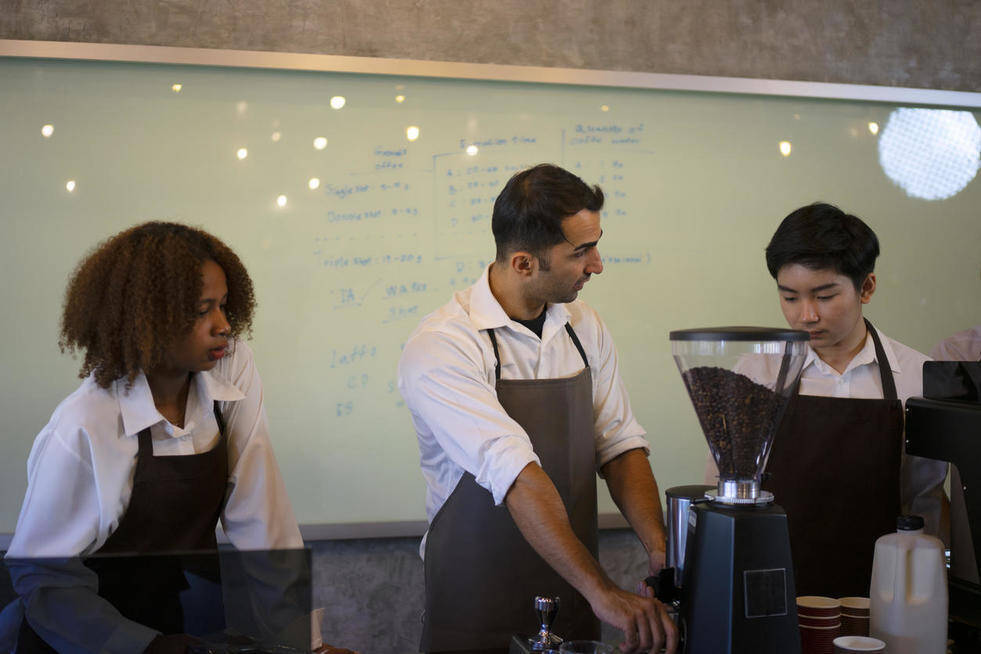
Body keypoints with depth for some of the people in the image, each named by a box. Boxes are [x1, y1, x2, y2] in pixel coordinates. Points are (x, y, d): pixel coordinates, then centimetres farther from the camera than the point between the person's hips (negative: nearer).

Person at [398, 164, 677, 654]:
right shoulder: (439, 347, -19)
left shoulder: (585, 328, 3)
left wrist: (661, 550, -13)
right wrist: (602, 592, -32)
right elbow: (516, 474, -28)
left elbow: (619, 444, 2)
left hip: (575, 600, 6)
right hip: (476, 611, -5)